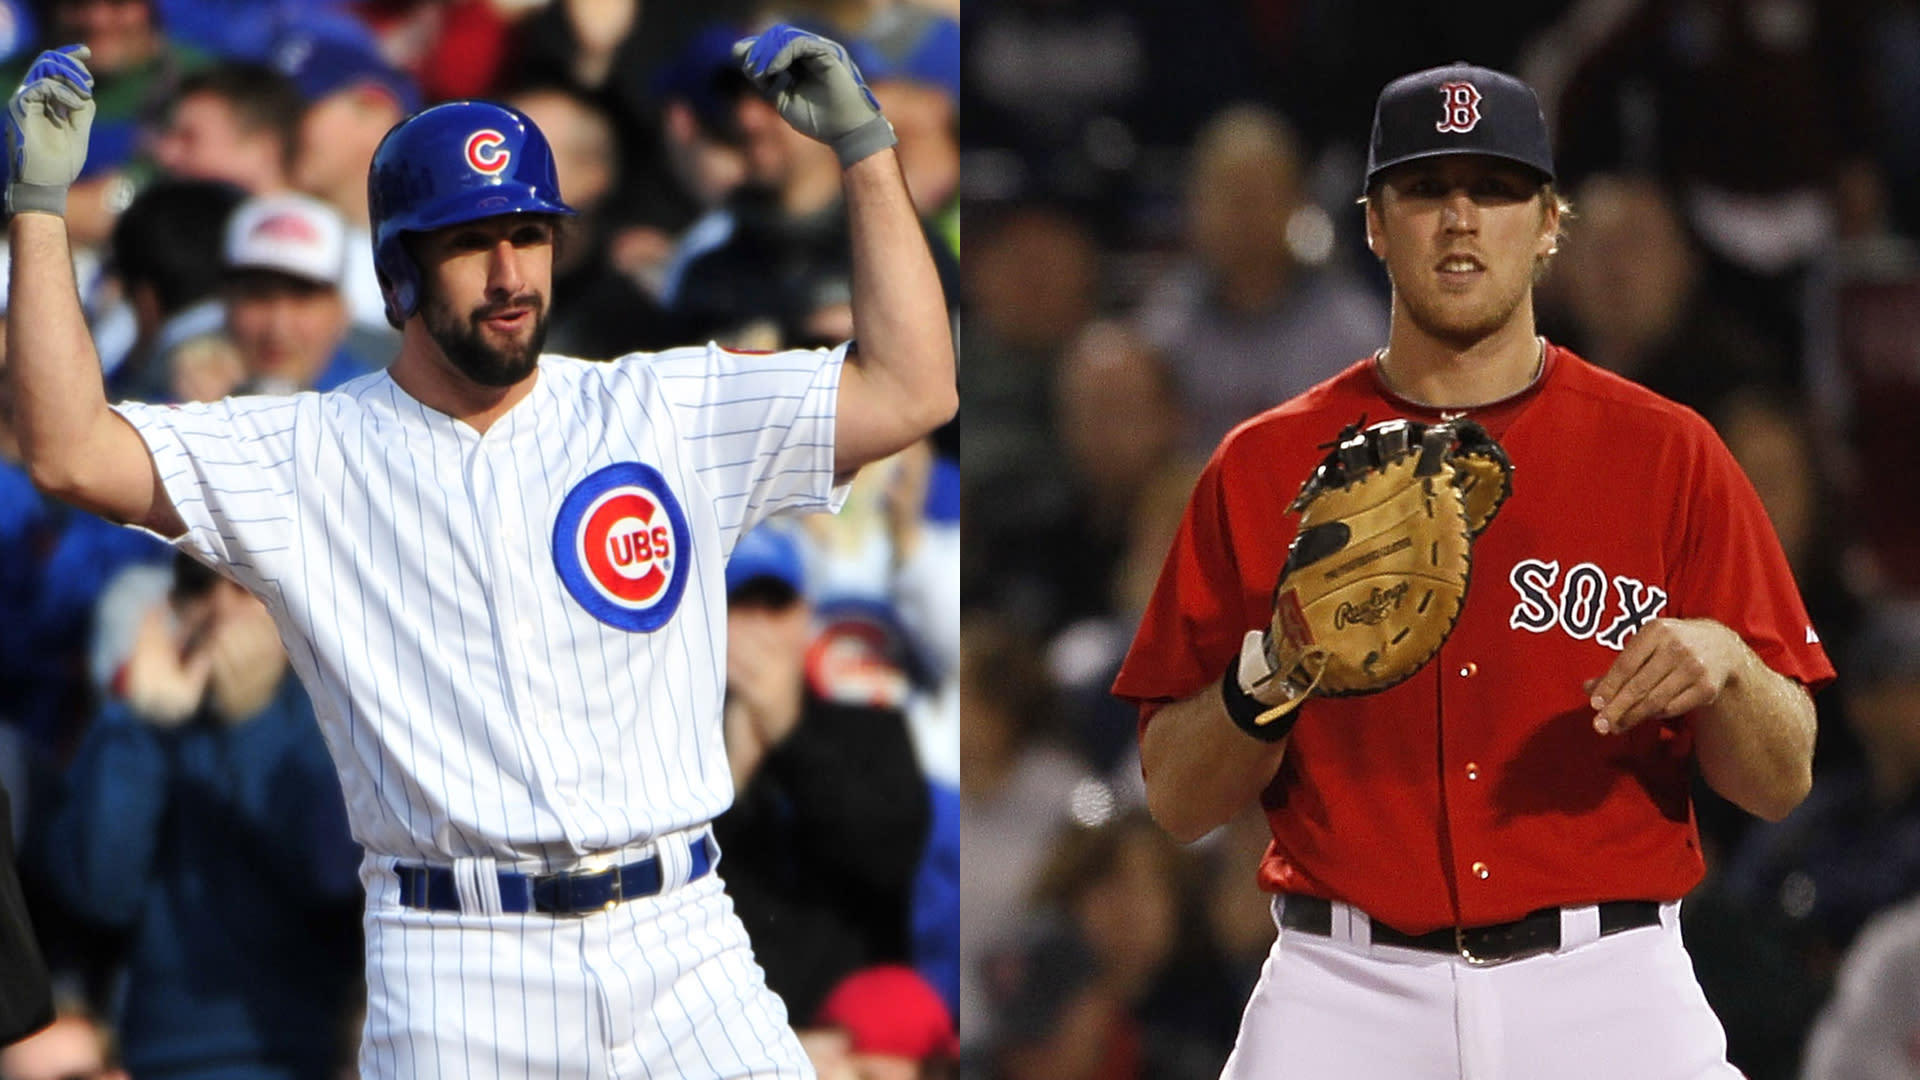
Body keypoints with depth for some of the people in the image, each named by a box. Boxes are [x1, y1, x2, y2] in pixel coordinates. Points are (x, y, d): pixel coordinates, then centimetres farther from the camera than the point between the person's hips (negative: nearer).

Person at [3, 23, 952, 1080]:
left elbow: (911, 390, 5)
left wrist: (864, 149, 2)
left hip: (681, 952, 2)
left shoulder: (662, 416, 10)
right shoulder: (310, 457, 5)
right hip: (454, 980, -1)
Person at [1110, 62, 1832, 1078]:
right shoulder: (1263, 468, 8)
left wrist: (1723, 668, -16)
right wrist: (1264, 685, -13)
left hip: (1608, 995, 0)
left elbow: (1781, 785, 4)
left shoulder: (1668, 454, 6)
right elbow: (1176, 800, 6)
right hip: (1347, 994, 0)